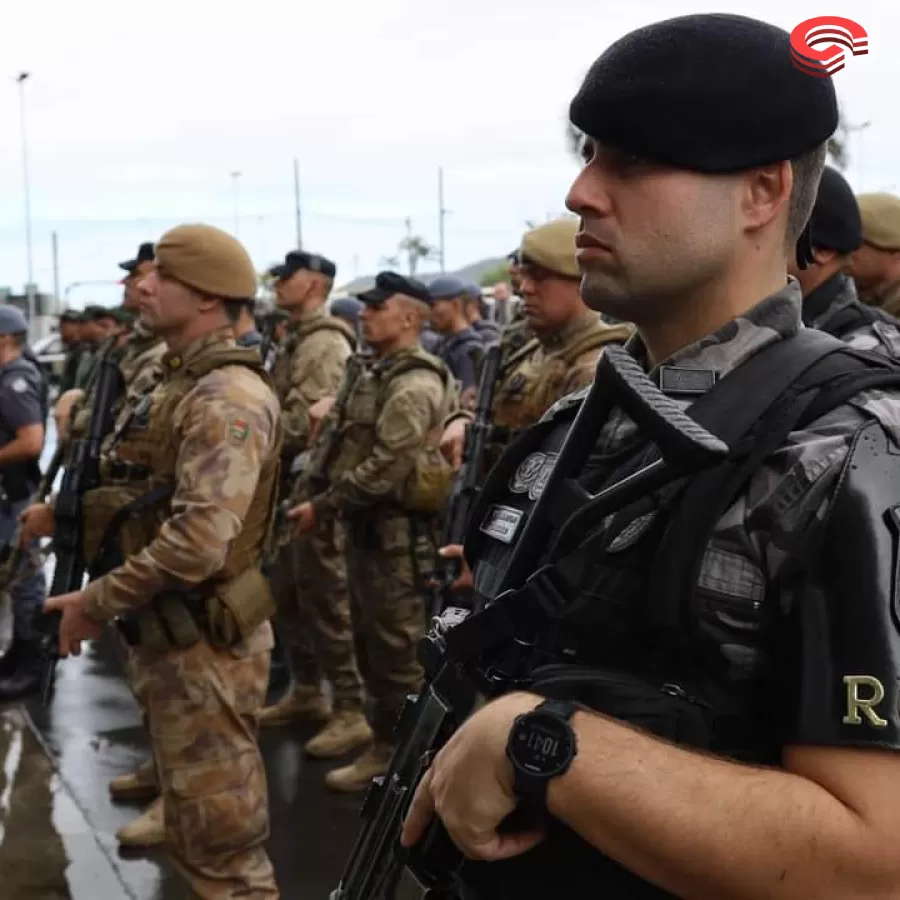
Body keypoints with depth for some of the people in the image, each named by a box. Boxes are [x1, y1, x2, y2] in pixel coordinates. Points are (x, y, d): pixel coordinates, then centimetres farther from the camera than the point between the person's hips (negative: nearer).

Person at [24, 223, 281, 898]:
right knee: (198, 829, 21)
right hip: (171, 635, 10)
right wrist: (67, 511, 11)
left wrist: (95, 603, -21)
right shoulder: (182, 383, 12)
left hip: (203, 644, -10)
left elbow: (197, 541, -31)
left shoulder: (227, 398, -22)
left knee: (220, 837, 0)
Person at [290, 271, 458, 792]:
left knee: (398, 644, -1)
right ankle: (388, 739, 29)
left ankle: (399, 752, 9)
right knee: (372, 637, 17)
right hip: (366, 523, 10)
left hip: (395, 528, -10)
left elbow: (385, 466, -25)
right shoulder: (372, 372, 13)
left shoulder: (415, 384, -18)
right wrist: (322, 496, 6)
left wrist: (323, 506, -20)